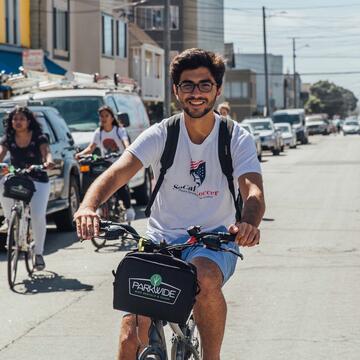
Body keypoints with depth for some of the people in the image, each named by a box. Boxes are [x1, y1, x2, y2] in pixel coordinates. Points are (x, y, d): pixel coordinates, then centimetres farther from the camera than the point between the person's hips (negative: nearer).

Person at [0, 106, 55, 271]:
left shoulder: (39, 138, -4)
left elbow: (46, 152, -20)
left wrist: (48, 161, -45)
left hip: (38, 181, -2)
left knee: (38, 215, -17)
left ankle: (38, 253, -4)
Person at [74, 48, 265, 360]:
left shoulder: (237, 139, -5)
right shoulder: (160, 135, -4)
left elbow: (253, 190, -20)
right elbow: (117, 173, -19)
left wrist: (248, 223, -45)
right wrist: (88, 206, -41)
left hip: (213, 243, -1)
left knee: (206, 279, -37)